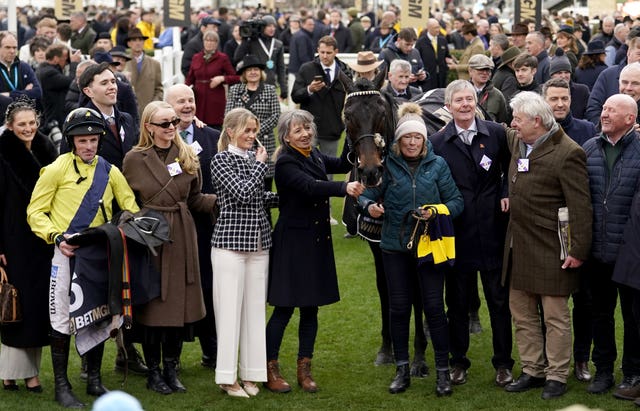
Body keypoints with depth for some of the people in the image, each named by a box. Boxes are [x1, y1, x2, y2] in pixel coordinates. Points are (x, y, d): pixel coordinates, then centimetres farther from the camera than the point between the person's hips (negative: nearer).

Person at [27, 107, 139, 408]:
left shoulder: (109, 171, 9)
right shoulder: (57, 169, -5)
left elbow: (130, 207, 14)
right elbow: (36, 212, -4)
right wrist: (57, 238, -18)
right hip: (66, 252, -4)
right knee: (62, 318, -3)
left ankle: (94, 380, 23)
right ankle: (61, 386, 6)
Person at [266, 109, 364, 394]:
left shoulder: (315, 156, 8)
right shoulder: (286, 163, -16)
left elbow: (342, 165, 15)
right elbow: (310, 186, -31)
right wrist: (345, 188, -44)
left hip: (317, 240, 7)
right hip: (292, 241, -7)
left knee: (311, 308, 11)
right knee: (284, 308, -3)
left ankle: (304, 370, 19)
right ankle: (270, 370, 8)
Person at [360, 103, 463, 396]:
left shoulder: (437, 165, 0)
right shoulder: (386, 164, 0)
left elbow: (456, 201, 0)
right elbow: (367, 194, 3)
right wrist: (370, 206, -19)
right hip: (395, 246, 1)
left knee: (434, 306, -1)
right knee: (398, 306, 8)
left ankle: (443, 371, 10)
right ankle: (402, 370, 21)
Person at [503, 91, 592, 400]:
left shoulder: (567, 154, -17)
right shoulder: (517, 142, 6)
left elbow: (581, 207, -17)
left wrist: (579, 251, -18)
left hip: (550, 248, -8)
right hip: (518, 245, 8)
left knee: (555, 316, 2)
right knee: (521, 314, 14)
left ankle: (557, 376, 12)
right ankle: (533, 370, 25)